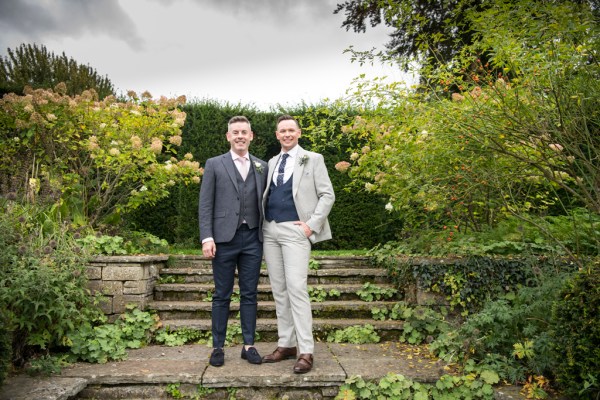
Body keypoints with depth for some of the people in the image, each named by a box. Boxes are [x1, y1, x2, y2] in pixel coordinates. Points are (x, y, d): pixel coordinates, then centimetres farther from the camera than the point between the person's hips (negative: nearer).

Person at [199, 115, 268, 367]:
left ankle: (249, 346, 18)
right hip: (225, 238, -2)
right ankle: (218, 347, 18)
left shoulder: (262, 167, 11)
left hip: (253, 238, 2)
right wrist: (207, 238, -10)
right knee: (222, 295, 6)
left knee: (249, 294, 8)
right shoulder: (214, 165, 4)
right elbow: (205, 204, 0)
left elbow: (264, 203, 10)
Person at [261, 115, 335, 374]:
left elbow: (327, 195, -2)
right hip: (269, 231, 6)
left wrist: (312, 225, -11)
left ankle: (305, 352, -6)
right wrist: (263, 223, 4)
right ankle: (286, 345, 17)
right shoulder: (271, 163, 17)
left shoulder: (313, 159, 3)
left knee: (296, 288, -12)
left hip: (294, 231, -5)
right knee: (278, 290, 8)